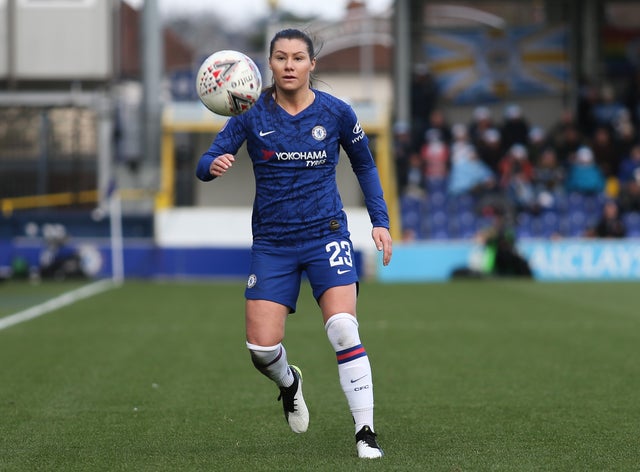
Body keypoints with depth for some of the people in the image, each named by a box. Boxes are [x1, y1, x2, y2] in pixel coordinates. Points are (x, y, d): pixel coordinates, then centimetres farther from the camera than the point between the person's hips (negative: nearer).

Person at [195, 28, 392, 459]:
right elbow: (207, 164, -8)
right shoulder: (252, 114, -4)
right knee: (262, 346, -8)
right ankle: (289, 383, 29)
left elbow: (365, 165, 13)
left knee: (343, 329, -21)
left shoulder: (336, 113, -2)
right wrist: (213, 166, -32)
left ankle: (366, 433, -12)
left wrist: (380, 220, 5)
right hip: (272, 242, 1)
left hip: (327, 234, -1)